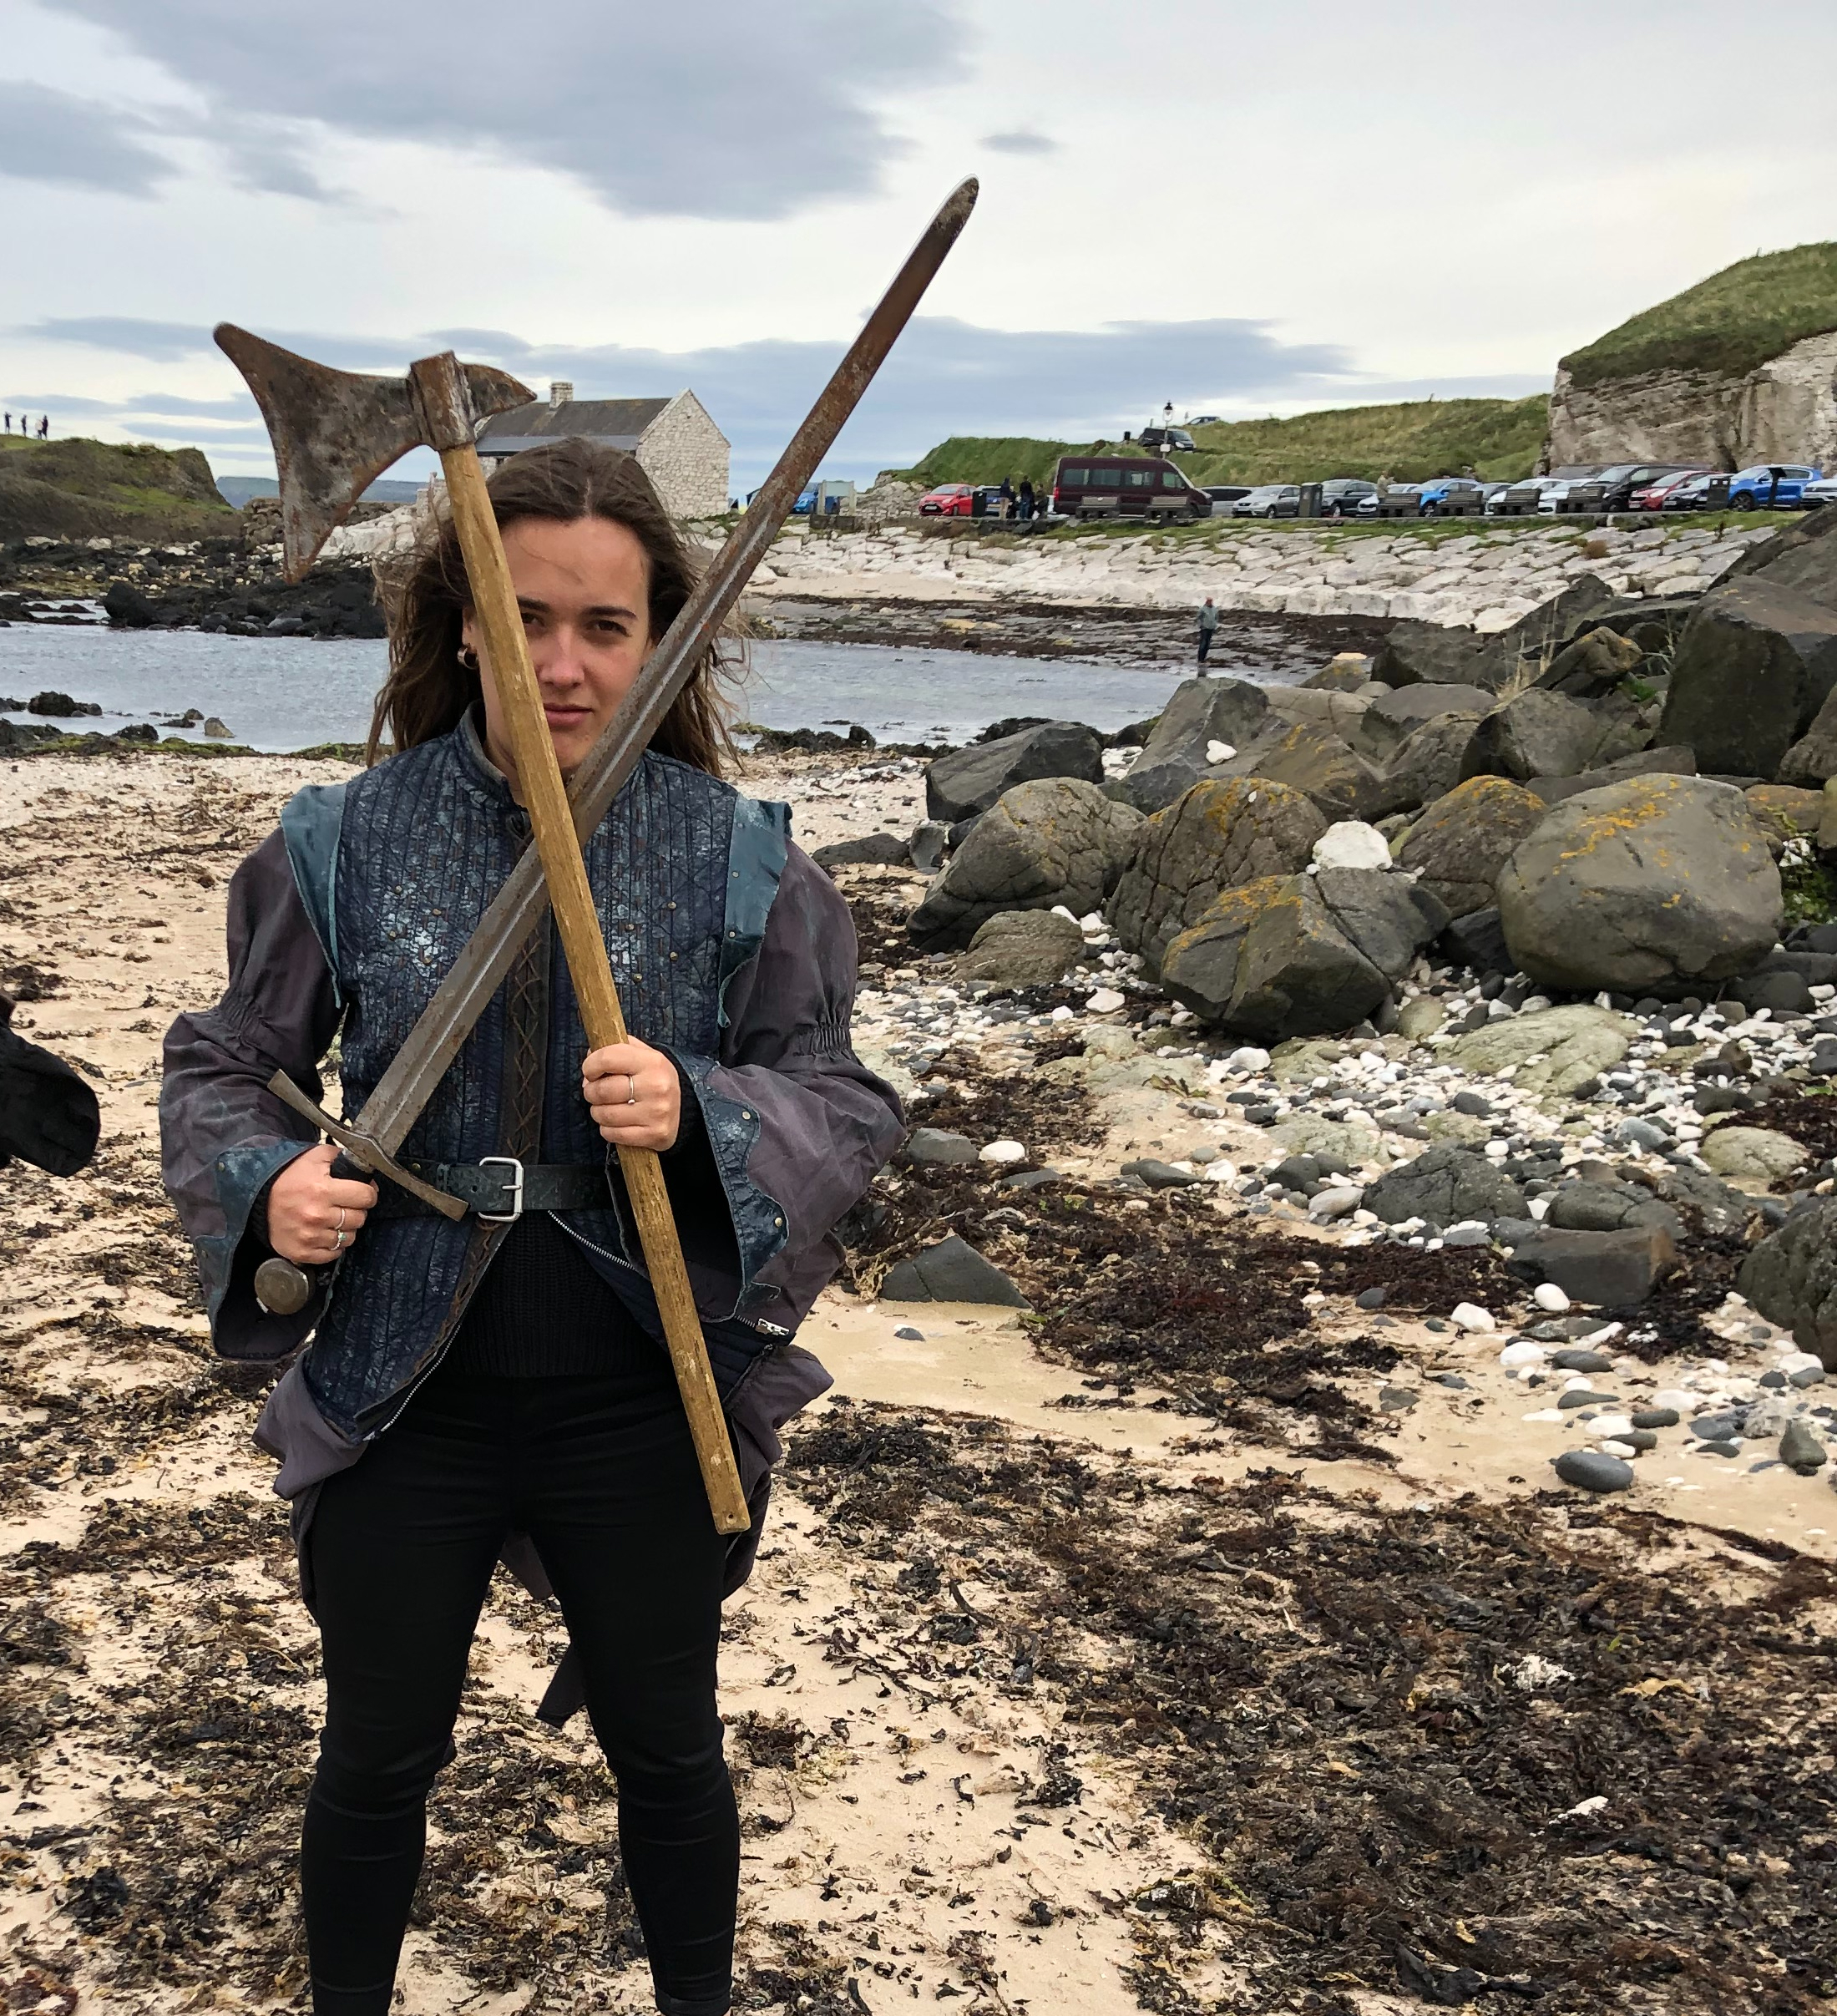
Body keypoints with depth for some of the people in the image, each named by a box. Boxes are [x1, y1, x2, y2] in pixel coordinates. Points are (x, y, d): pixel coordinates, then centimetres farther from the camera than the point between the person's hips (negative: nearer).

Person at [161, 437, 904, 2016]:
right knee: (378, 1762, 19)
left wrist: (699, 1114, -26)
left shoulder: (739, 855, -8)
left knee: (668, 1753, 20)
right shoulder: (346, 842, -6)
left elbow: (846, 1100, -6)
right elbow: (223, 1063, 3)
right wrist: (263, 1183, -18)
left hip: (647, 1410, 0)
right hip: (404, 1403, 0)